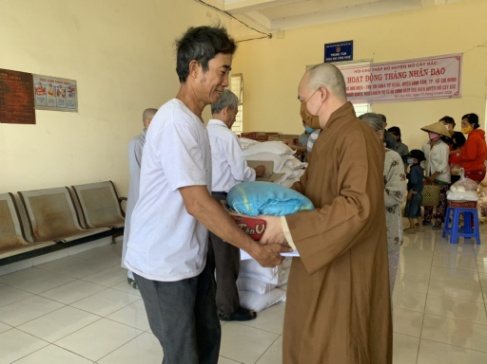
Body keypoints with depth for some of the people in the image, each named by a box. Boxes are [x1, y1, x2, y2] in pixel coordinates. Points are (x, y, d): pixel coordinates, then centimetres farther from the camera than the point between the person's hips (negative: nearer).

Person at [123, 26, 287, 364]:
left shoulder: (193, 121, 9)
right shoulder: (175, 121, -22)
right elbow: (197, 204, -25)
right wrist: (255, 249, -19)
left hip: (192, 256, 9)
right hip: (164, 263, -9)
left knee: (208, 337, 21)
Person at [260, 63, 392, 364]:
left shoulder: (356, 137, -22)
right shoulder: (330, 136, 9)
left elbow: (359, 205, -31)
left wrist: (287, 226, -29)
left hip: (343, 266, -9)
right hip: (321, 258, 9)